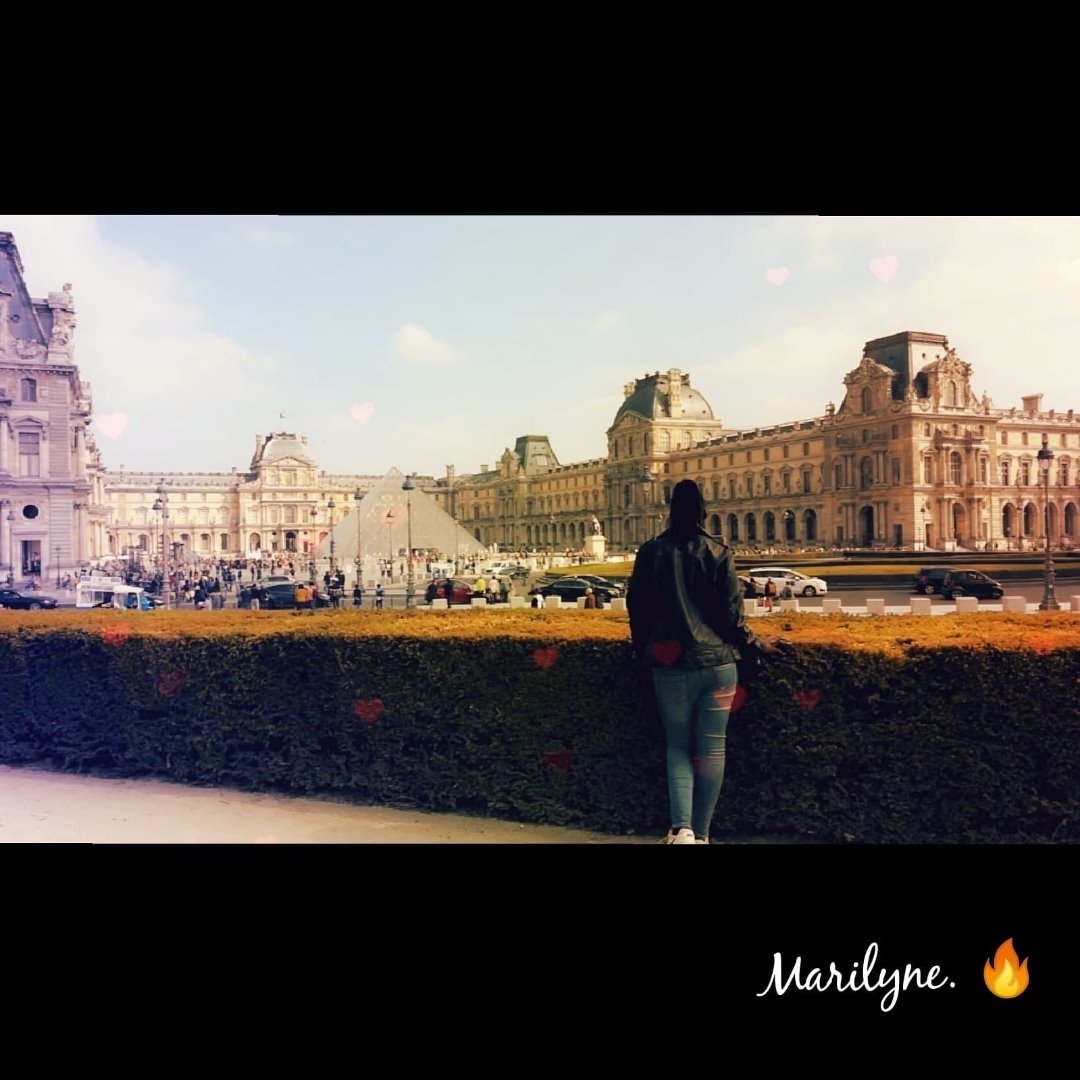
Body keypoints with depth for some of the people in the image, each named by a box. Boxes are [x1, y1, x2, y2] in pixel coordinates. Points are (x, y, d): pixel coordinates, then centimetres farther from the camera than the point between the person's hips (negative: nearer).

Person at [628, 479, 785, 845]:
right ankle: (701, 833, 15)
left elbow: (636, 606, 4)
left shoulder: (651, 551, 0)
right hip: (717, 662, -1)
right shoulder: (719, 553, -4)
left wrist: (643, 648, 20)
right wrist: (756, 644, 12)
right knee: (712, 749, 9)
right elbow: (731, 613, -4)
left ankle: (681, 829, -5)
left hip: (670, 665, 1)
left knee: (678, 745, 11)